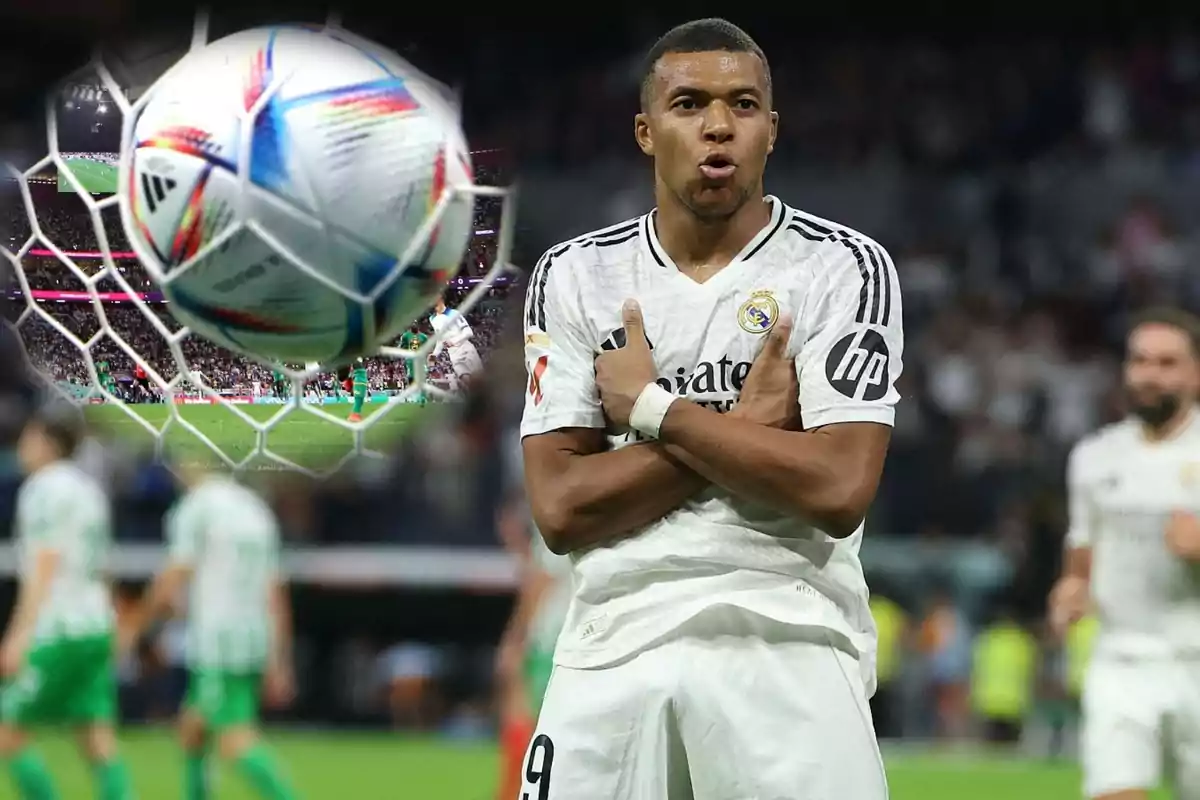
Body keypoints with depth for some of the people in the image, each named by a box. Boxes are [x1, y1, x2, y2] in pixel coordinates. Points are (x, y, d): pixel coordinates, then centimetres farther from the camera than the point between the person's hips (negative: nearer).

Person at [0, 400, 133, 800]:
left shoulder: (45, 489, -8)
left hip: (56, 633, -8)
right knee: (99, 747, 1)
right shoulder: (90, 490, 19)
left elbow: (45, 567, -16)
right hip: (94, 630, 8)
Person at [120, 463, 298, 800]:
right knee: (191, 728, 19)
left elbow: (170, 584, -11)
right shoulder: (255, 510, 16)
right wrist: (278, 663, 17)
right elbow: (275, 593, 16)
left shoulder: (195, 508, -7)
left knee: (235, 743, -11)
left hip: (216, 643, -8)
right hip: (253, 643, 8)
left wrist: (133, 627, 2)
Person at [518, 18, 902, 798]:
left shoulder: (844, 268, -2)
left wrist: (651, 407, -9)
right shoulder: (575, 277, 7)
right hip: (613, 650, 3)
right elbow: (560, 508, -2)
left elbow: (839, 490, -14)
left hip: (788, 648, -3)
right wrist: (743, 424, -9)